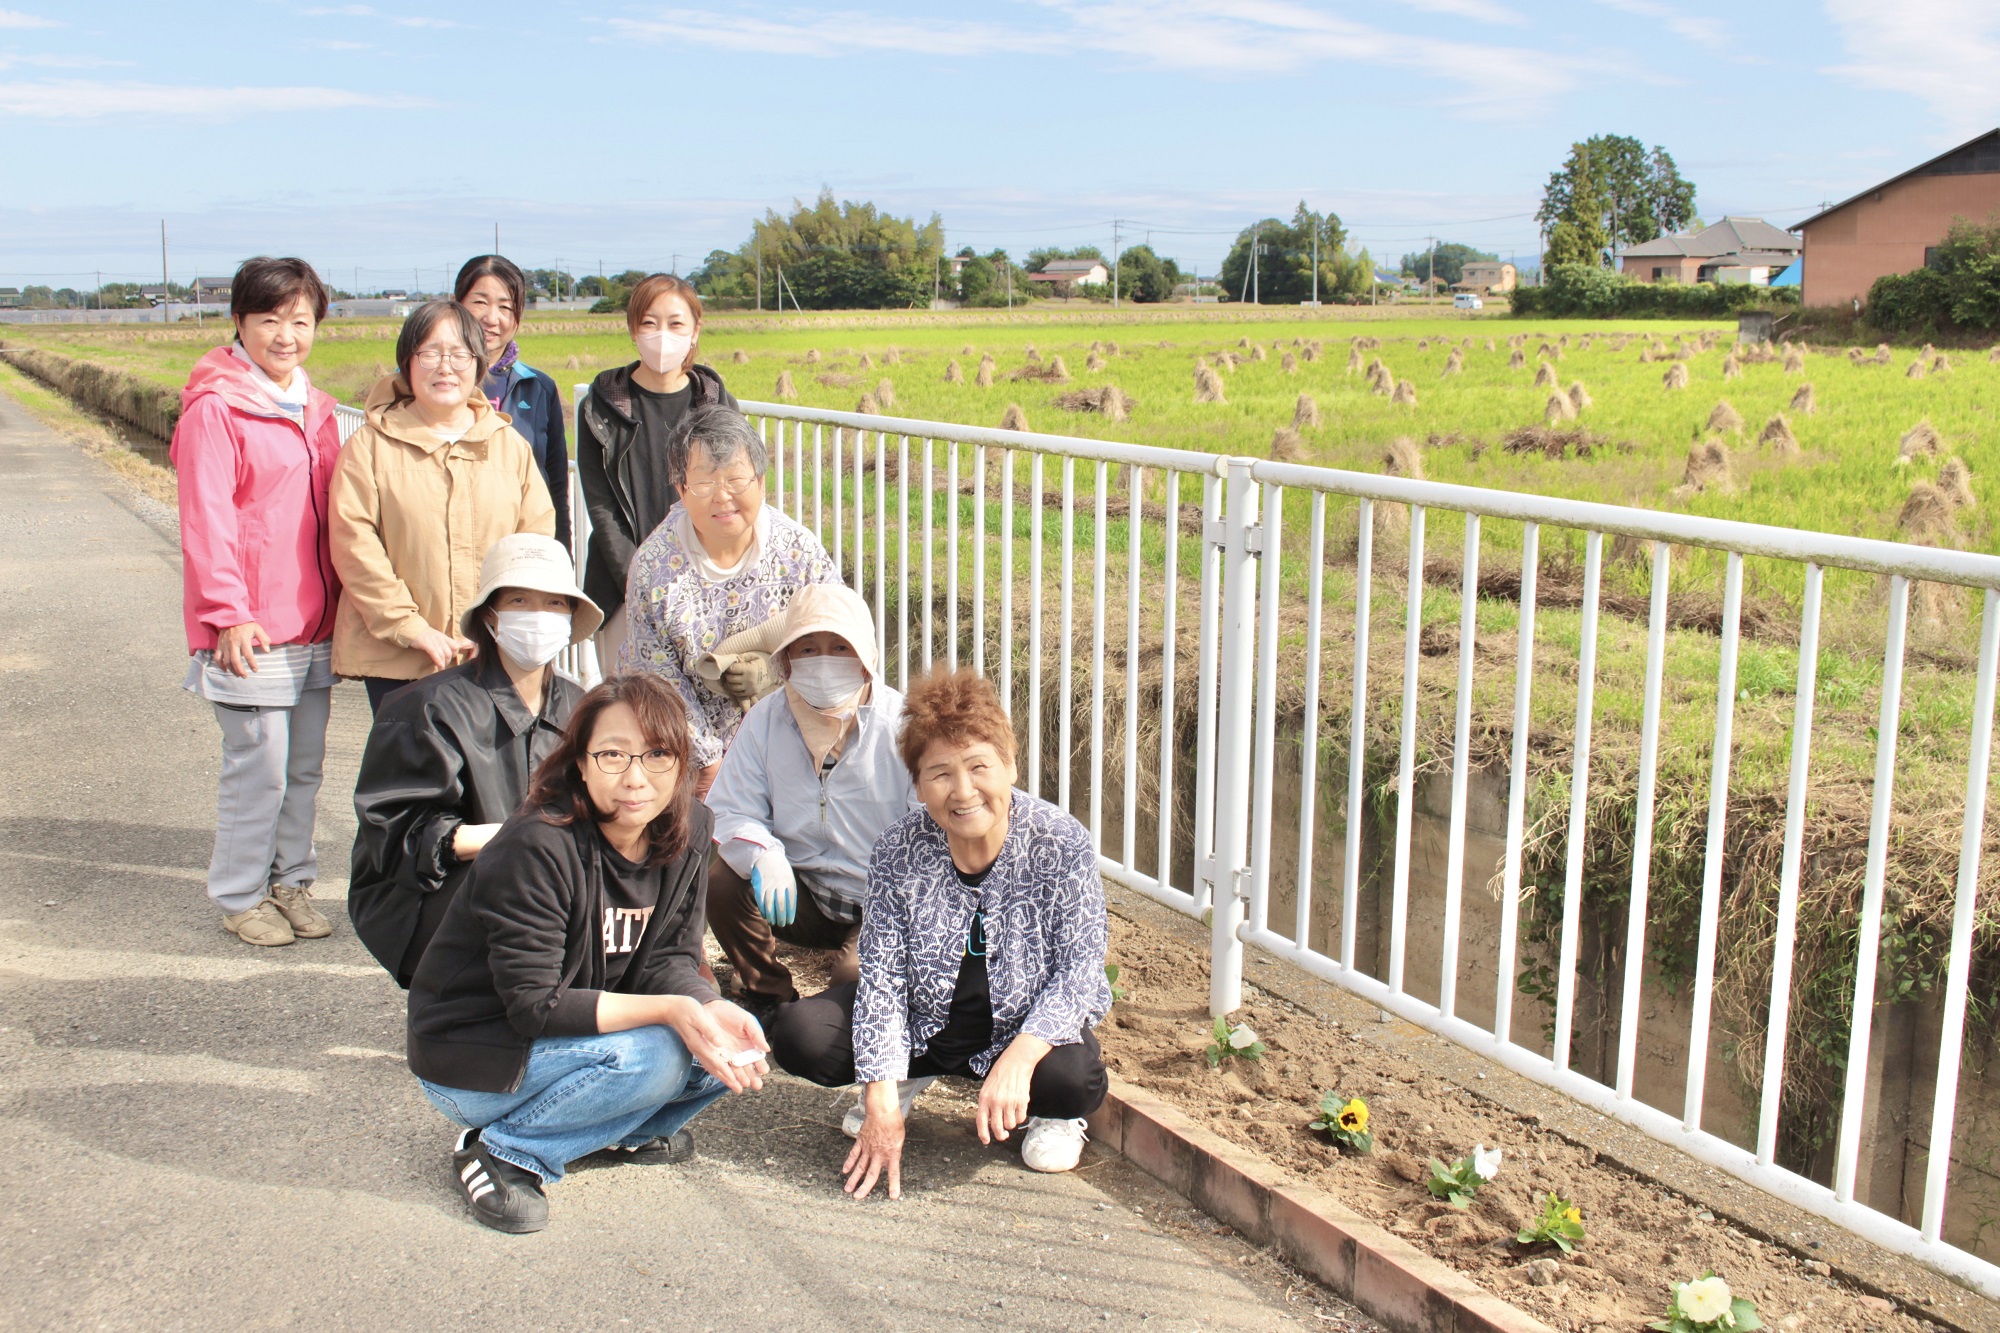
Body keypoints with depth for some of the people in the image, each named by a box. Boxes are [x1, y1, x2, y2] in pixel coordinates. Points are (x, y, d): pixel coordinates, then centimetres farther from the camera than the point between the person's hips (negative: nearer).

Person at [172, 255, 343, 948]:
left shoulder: (315, 409, 13)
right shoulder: (214, 408, -9)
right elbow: (206, 520, -13)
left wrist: (337, 605, 16)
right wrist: (228, 614, -18)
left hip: (314, 624, 7)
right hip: (251, 631, -7)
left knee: (306, 765, 13)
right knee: (259, 767, -1)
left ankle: (291, 881, 27)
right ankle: (241, 896, 15)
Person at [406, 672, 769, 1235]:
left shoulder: (686, 831, -7)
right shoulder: (536, 849, -28)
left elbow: (671, 958, -5)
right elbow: (535, 1005, -27)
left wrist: (712, 1010, -27)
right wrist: (671, 1010, -34)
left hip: (587, 1032, 7)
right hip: (473, 1058, -7)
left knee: (738, 1047, -13)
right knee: (653, 1056, -30)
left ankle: (624, 1133, 11)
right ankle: (501, 1152, -10)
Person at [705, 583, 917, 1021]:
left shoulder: (902, 724, -11)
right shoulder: (766, 720, 0)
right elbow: (728, 812, -4)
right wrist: (761, 854, -28)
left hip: (883, 900, -4)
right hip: (803, 897, 4)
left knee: (858, 974, -31)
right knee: (721, 881, -21)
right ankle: (769, 997, 5)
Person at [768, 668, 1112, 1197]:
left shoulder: (1062, 845, -19)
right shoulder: (898, 849, -14)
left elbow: (1080, 969, -20)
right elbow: (882, 974, -15)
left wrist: (1018, 1058, -37)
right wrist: (882, 1100, -25)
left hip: (1026, 1028, -2)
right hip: (923, 1021, 3)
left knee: (1075, 1080, -35)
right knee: (799, 1034, -17)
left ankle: (1050, 1114, 5)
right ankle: (908, 1079, 14)